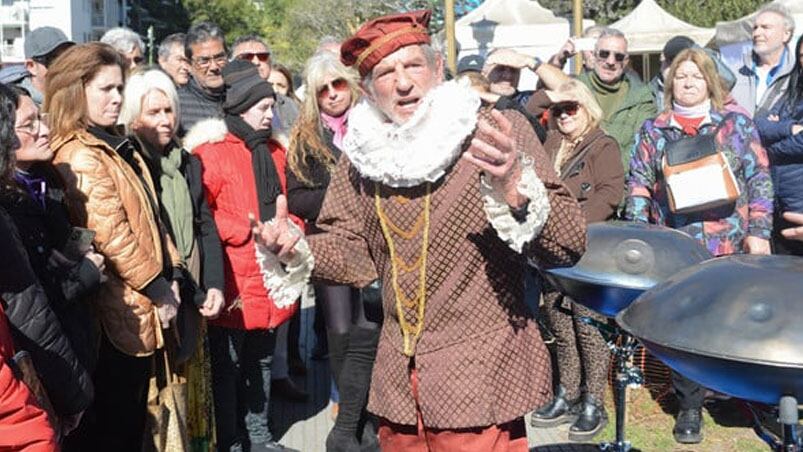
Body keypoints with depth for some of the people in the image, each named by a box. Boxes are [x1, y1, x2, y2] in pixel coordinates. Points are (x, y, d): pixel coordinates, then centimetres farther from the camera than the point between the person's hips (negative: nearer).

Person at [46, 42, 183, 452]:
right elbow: (112, 236, -22)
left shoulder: (114, 146, 14)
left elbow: (147, 215, 15)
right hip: (120, 314, -10)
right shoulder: (80, 158, -18)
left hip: (137, 308, 10)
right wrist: (158, 289, -13)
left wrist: (171, 273, 4)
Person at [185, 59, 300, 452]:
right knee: (228, 365, 4)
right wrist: (248, 231, -17)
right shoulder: (211, 152, -12)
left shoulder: (273, 152, 13)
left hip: (271, 279, 8)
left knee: (261, 361, 18)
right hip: (234, 280, -7)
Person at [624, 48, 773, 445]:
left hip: (731, 246, 0)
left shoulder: (737, 124, 5)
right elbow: (639, 187, 6)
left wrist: (759, 232, -6)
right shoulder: (652, 132, 8)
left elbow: (759, 180, 2)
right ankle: (689, 407, 12)